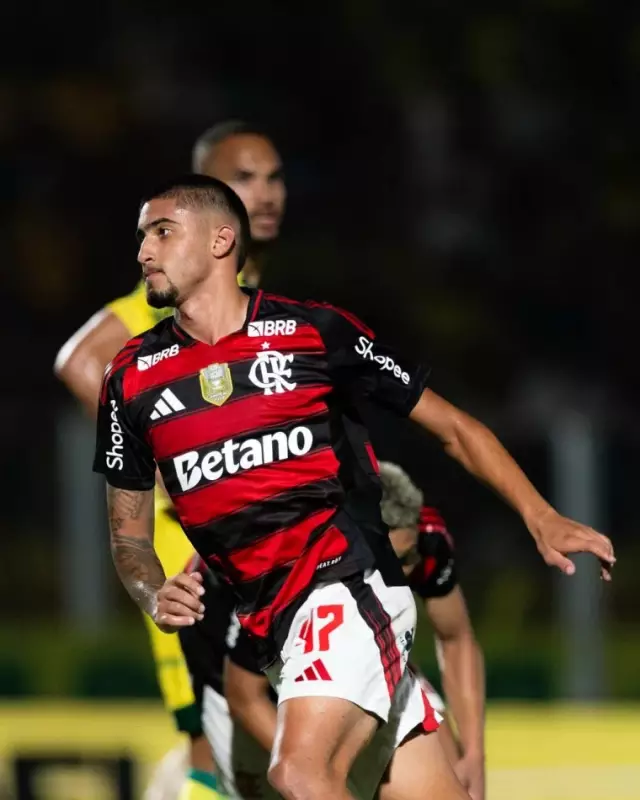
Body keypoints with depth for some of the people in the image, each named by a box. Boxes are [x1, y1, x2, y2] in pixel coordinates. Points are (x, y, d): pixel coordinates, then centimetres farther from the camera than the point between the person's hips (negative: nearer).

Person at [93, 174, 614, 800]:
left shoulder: (315, 330, 1)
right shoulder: (132, 377, 10)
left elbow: (452, 428, 7)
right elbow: (129, 533, 16)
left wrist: (541, 519, -5)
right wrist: (154, 595, -6)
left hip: (348, 584, -4)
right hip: (272, 625, 4)